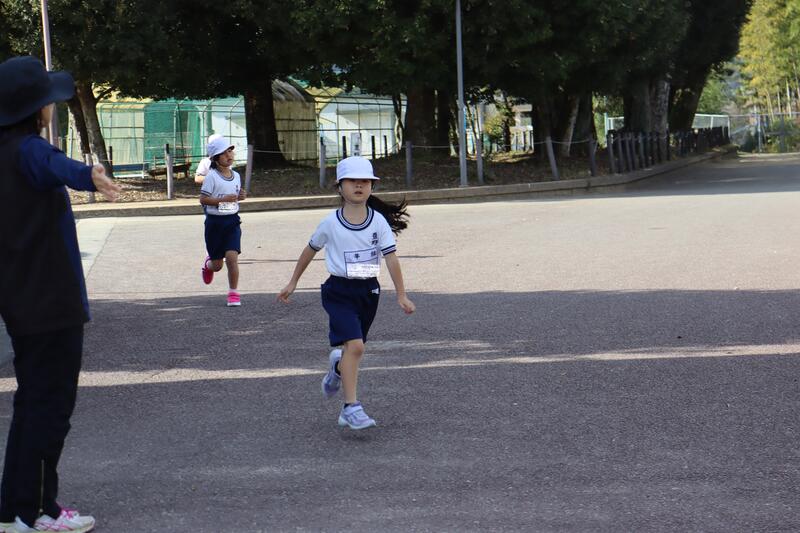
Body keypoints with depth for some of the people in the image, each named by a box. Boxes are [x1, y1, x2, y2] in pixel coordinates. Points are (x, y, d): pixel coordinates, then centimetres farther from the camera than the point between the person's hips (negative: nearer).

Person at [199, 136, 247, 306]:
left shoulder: (236, 175, 6)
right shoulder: (212, 176, -12)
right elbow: (203, 199, -15)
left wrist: (241, 196, -3)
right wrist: (224, 199, -24)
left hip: (232, 221, 3)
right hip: (214, 222, -3)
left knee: (232, 257, -13)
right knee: (217, 264, 8)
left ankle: (233, 293, -2)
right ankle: (208, 264, 46)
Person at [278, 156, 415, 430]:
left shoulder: (379, 221, -3)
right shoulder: (331, 223, -5)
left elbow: (391, 257, -6)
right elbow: (310, 250, 10)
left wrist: (401, 295, -10)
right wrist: (293, 282, 17)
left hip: (368, 291, 3)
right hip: (339, 291, -3)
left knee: (353, 347, 15)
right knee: (354, 345, -19)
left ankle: (337, 369, 51)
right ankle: (352, 407, -16)